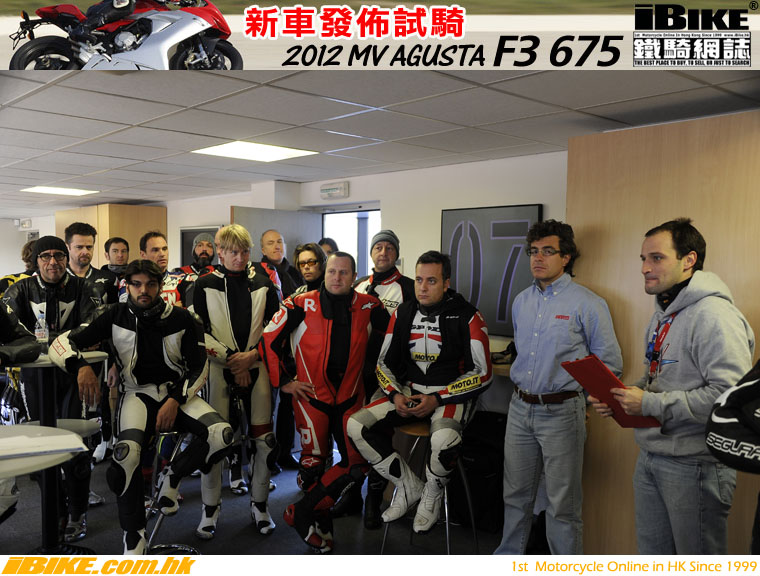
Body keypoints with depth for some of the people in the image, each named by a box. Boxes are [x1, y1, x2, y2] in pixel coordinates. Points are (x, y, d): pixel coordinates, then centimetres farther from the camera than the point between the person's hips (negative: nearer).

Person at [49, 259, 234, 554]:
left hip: (178, 391, 1)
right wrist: (80, 365, -23)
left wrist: (175, 400, -14)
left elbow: (199, 368, 1)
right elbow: (62, 343, 0)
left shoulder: (181, 318, -2)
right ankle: (133, 535, -9)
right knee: (127, 450, -31)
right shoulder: (117, 316, -1)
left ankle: (172, 476, 4)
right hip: (137, 393, -1)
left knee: (221, 433, -25)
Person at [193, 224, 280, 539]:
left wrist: (253, 355, -7)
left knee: (264, 440, 2)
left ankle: (259, 504, 20)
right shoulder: (205, 285, 3)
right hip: (219, 368, -1)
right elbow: (199, 331, -1)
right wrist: (230, 358, -9)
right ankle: (210, 508, 16)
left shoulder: (264, 284, 8)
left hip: (256, 367, 2)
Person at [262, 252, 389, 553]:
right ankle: (321, 527, 24)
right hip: (311, 395, -3)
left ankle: (301, 511, 10)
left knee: (357, 461, -3)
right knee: (313, 461, 1)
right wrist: (283, 380, -3)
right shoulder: (302, 305, -10)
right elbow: (270, 337, -5)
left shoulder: (368, 307, -3)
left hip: (350, 396, 3)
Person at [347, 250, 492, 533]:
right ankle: (408, 486, 4)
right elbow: (384, 363, 12)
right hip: (408, 392, 5)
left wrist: (437, 399, -16)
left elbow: (482, 373, -10)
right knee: (356, 426, -13)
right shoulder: (403, 313, 5)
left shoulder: (467, 317, -9)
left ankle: (432, 496, -2)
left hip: (451, 395, -5)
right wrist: (396, 395, -7)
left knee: (444, 439, -37)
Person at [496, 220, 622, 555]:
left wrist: (578, 390, -11)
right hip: (520, 408, 6)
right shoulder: (521, 301, 11)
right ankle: (508, 556, 32)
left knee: (562, 503, 3)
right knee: (515, 493, 16)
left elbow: (610, 364, -6)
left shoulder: (586, 304, -9)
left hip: (561, 412, -6)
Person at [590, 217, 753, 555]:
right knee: (651, 554, 20)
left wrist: (650, 404, -23)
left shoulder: (714, 315, -19)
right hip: (650, 457, 9)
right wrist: (622, 395, 2)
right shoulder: (662, 314, 13)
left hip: (693, 463, -9)